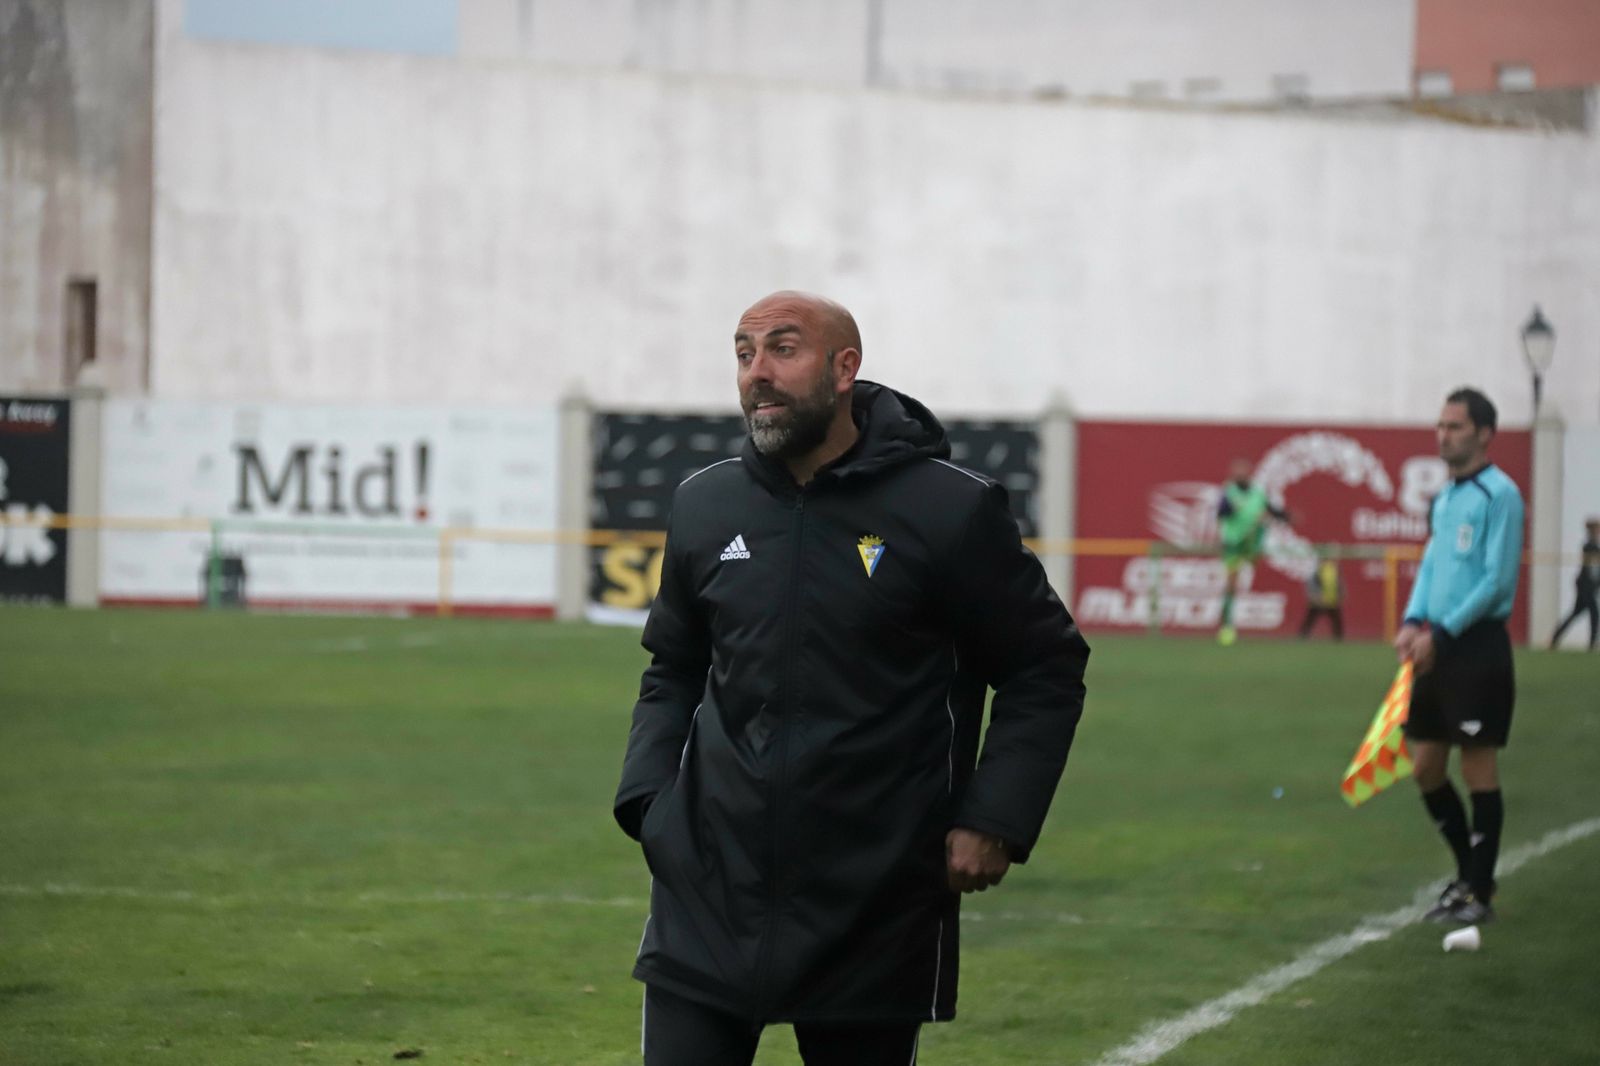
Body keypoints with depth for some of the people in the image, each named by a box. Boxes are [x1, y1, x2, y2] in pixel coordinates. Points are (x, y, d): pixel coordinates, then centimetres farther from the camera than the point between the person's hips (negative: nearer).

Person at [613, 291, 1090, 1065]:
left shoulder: (950, 510, -6)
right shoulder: (704, 507, 6)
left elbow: (1045, 669, 1)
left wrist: (995, 819, -8)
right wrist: (647, 798, 5)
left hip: (875, 909, -3)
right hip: (707, 891, 3)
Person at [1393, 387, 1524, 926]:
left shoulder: (1498, 494, -11)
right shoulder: (1443, 498, 14)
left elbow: (1497, 579, -16)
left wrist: (1442, 634, -17)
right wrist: (1414, 621, -1)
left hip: (1477, 646, -8)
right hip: (1437, 651, 8)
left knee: (1478, 770, -3)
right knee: (1426, 766, 10)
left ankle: (1480, 892, 4)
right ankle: (1468, 872, 25)